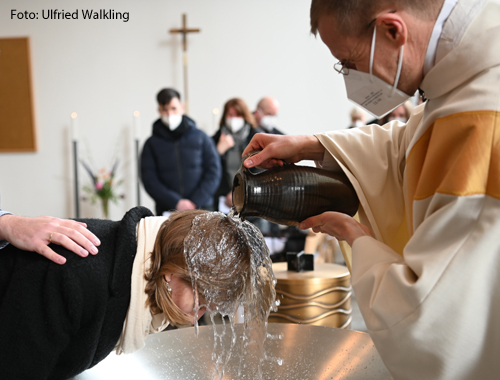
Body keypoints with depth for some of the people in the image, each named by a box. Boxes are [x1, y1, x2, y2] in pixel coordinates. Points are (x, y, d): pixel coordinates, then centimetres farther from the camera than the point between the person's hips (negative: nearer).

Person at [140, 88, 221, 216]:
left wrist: (196, 202, -7)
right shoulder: (152, 144, 9)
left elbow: (213, 172, 4)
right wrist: (175, 203, -10)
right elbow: (149, 180, 2)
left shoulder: (200, 137, 9)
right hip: (167, 213, 0)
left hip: (200, 210, 0)